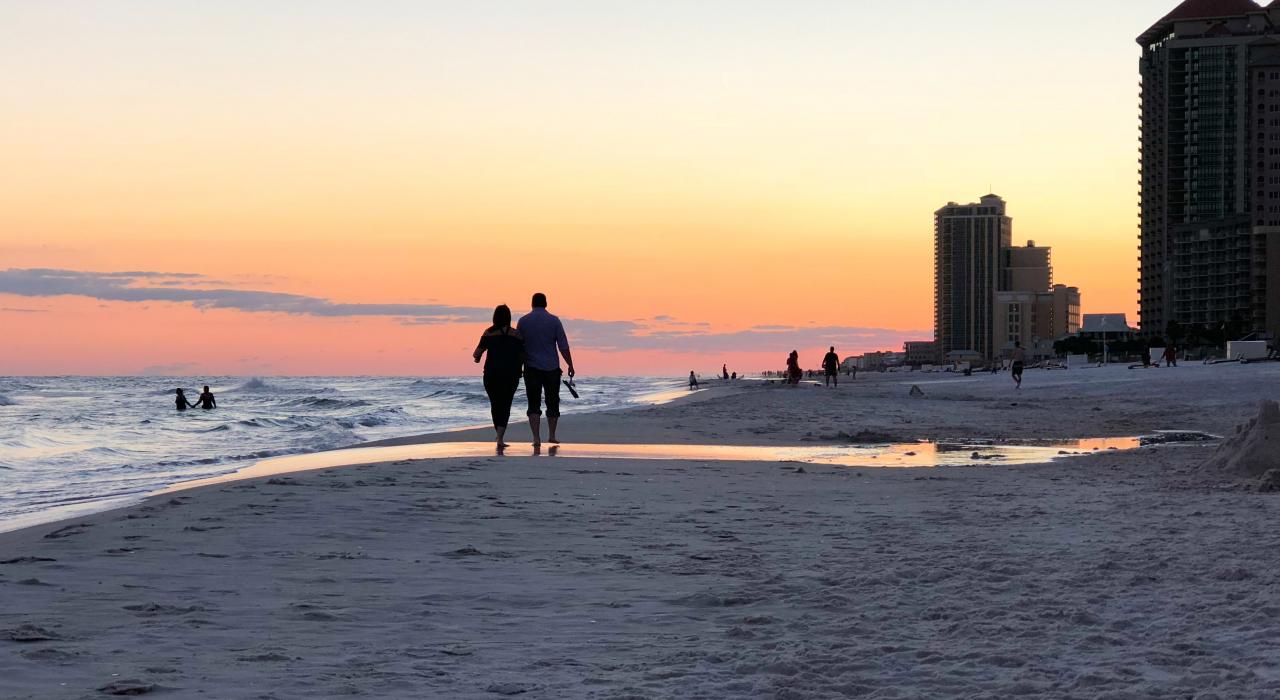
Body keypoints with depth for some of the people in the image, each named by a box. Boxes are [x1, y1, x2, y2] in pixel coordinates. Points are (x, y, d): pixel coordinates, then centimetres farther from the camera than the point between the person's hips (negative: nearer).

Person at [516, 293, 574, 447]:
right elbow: (563, 346, -3)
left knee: (534, 404, 1)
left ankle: (536, 438, -11)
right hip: (552, 368, 0)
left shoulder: (523, 321, 0)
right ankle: (552, 435, 20)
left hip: (531, 368, 0)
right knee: (552, 403, 13)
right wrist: (570, 365, 5)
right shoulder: (554, 321, -2)